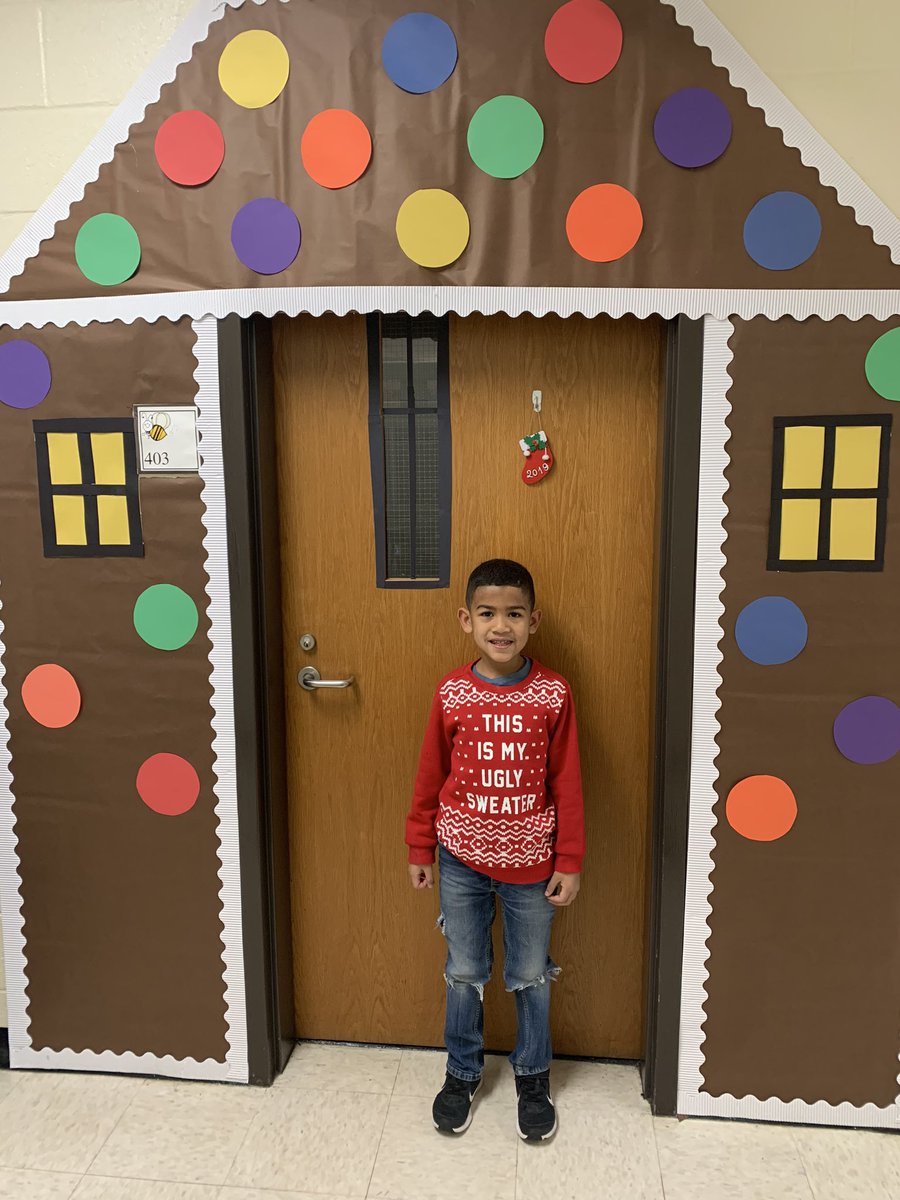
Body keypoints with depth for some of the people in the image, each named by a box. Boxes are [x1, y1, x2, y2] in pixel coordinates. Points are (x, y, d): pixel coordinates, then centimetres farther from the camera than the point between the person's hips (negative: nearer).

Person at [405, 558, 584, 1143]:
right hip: (462, 860, 1)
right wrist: (419, 849, 6)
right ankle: (463, 1073, 40)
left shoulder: (553, 693, -11)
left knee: (531, 976, 16)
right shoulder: (452, 692, -8)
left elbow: (567, 783, -6)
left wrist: (569, 862, -4)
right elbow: (430, 776, 1)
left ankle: (533, 1077, 39)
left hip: (531, 862, -1)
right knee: (465, 974, 17)